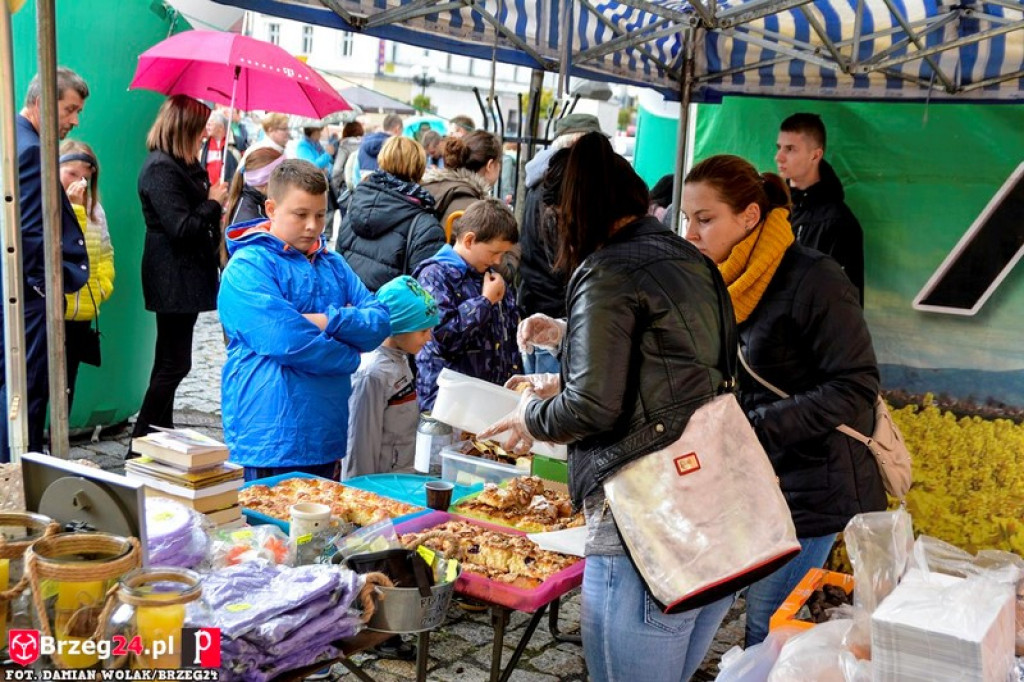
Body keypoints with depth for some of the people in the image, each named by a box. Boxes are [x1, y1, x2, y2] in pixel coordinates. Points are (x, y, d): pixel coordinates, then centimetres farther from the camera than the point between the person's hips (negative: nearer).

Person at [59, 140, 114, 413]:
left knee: (68, 380, 12)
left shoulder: (94, 208, 10)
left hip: (83, 311, 5)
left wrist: (103, 285, 3)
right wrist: (73, 208, -20)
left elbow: (105, 252, 16)